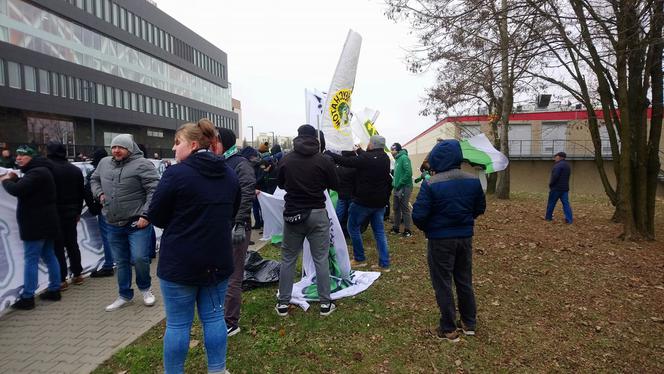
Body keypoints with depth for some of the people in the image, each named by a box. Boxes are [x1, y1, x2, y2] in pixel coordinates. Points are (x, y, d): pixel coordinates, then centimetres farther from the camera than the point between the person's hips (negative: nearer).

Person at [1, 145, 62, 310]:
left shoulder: (37, 172, -16)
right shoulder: (40, 170, 17)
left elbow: (17, 190, -25)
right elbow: (25, 189, 19)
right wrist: (14, 179, 3)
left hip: (36, 224, -10)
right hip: (45, 222, 10)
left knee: (31, 259, -4)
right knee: (49, 255, 13)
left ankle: (27, 297, 2)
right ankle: (54, 289, 21)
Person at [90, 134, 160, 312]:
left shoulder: (142, 164, -12)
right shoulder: (104, 163, 9)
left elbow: (154, 191, -17)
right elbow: (94, 180, 28)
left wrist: (145, 214, -20)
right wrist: (99, 193, 8)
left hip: (137, 223, -6)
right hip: (114, 224, 6)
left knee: (139, 258, -10)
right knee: (121, 261, 15)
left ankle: (145, 287, 18)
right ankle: (124, 295, 30)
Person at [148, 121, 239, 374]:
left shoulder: (176, 173, -15)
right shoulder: (229, 173, 6)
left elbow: (156, 216, -5)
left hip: (180, 262, -5)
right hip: (218, 259, 6)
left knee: (177, 324, 9)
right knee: (214, 317, 16)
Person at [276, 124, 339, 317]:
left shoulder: (286, 160, -1)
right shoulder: (323, 160, -8)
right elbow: (335, 185, 3)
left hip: (292, 214, 2)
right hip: (317, 214, -2)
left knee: (288, 259, 12)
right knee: (321, 259, 7)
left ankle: (283, 304, 18)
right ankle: (325, 304, 14)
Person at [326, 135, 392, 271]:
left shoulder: (366, 158, -19)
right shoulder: (385, 158, 5)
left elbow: (345, 161, -15)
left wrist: (327, 153, -3)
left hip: (363, 201, -7)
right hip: (380, 202, 7)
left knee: (353, 227, 11)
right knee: (379, 231, 11)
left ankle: (359, 259, 17)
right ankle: (384, 263, 10)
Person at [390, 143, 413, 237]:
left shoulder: (404, 158, -13)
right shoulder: (397, 159, 16)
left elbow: (408, 173, -22)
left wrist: (400, 183, -18)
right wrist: (394, 183, 10)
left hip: (404, 187, -9)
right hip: (397, 188, 9)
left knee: (405, 209, -4)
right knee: (396, 208, 14)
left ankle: (407, 230, 2)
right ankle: (396, 228, 24)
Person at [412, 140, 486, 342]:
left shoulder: (431, 184, -20)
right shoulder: (473, 181, -4)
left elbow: (418, 215, -20)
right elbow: (480, 208, 7)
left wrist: (426, 227, 1)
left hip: (440, 240, -5)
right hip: (465, 237, 5)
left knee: (443, 284, 8)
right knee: (464, 281, 19)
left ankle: (449, 329, 17)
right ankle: (469, 323, 33)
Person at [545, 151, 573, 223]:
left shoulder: (559, 165, -15)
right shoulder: (567, 165, 16)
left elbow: (555, 176, -23)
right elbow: (566, 177, 18)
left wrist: (550, 185, -10)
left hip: (556, 188, -8)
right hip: (565, 188, 8)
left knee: (551, 203, 5)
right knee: (566, 204, 3)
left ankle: (548, 217, 15)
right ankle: (569, 219, -3)